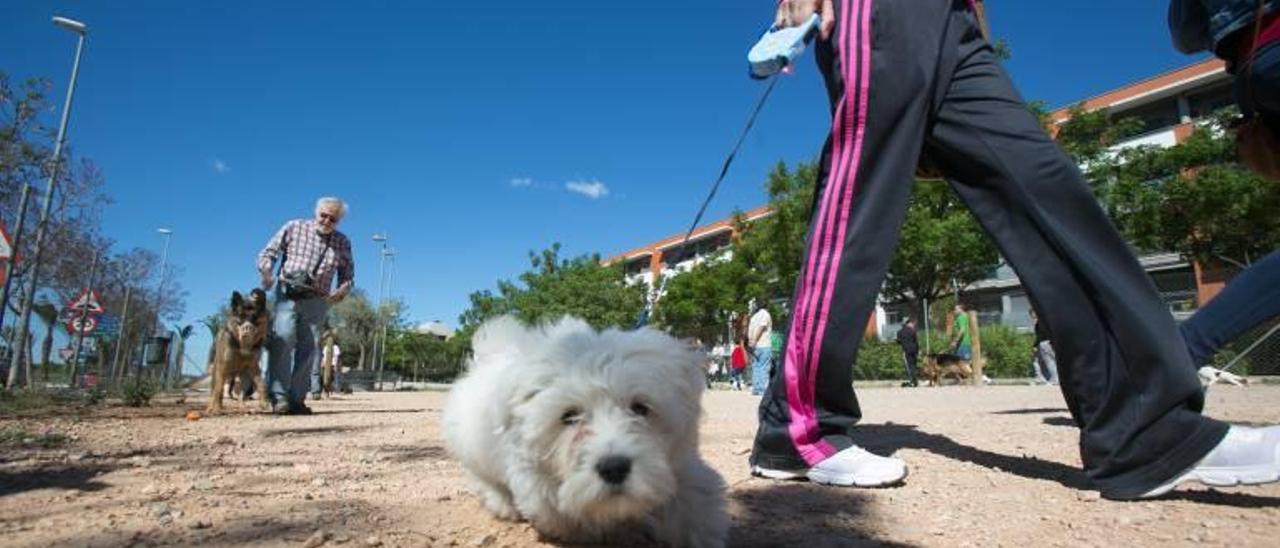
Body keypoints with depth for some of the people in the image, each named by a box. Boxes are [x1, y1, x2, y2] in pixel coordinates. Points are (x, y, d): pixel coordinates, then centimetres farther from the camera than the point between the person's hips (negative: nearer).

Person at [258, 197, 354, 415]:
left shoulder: (342, 243, 7)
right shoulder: (294, 228, 2)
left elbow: (347, 275, 12)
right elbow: (268, 253, 4)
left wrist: (341, 290, -10)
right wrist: (267, 272, -16)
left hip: (317, 300, 3)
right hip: (288, 294, -2)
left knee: (308, 349, 1)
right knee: (283, 339, -17)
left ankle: (296, 399, 7)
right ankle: (279, 396, -16)